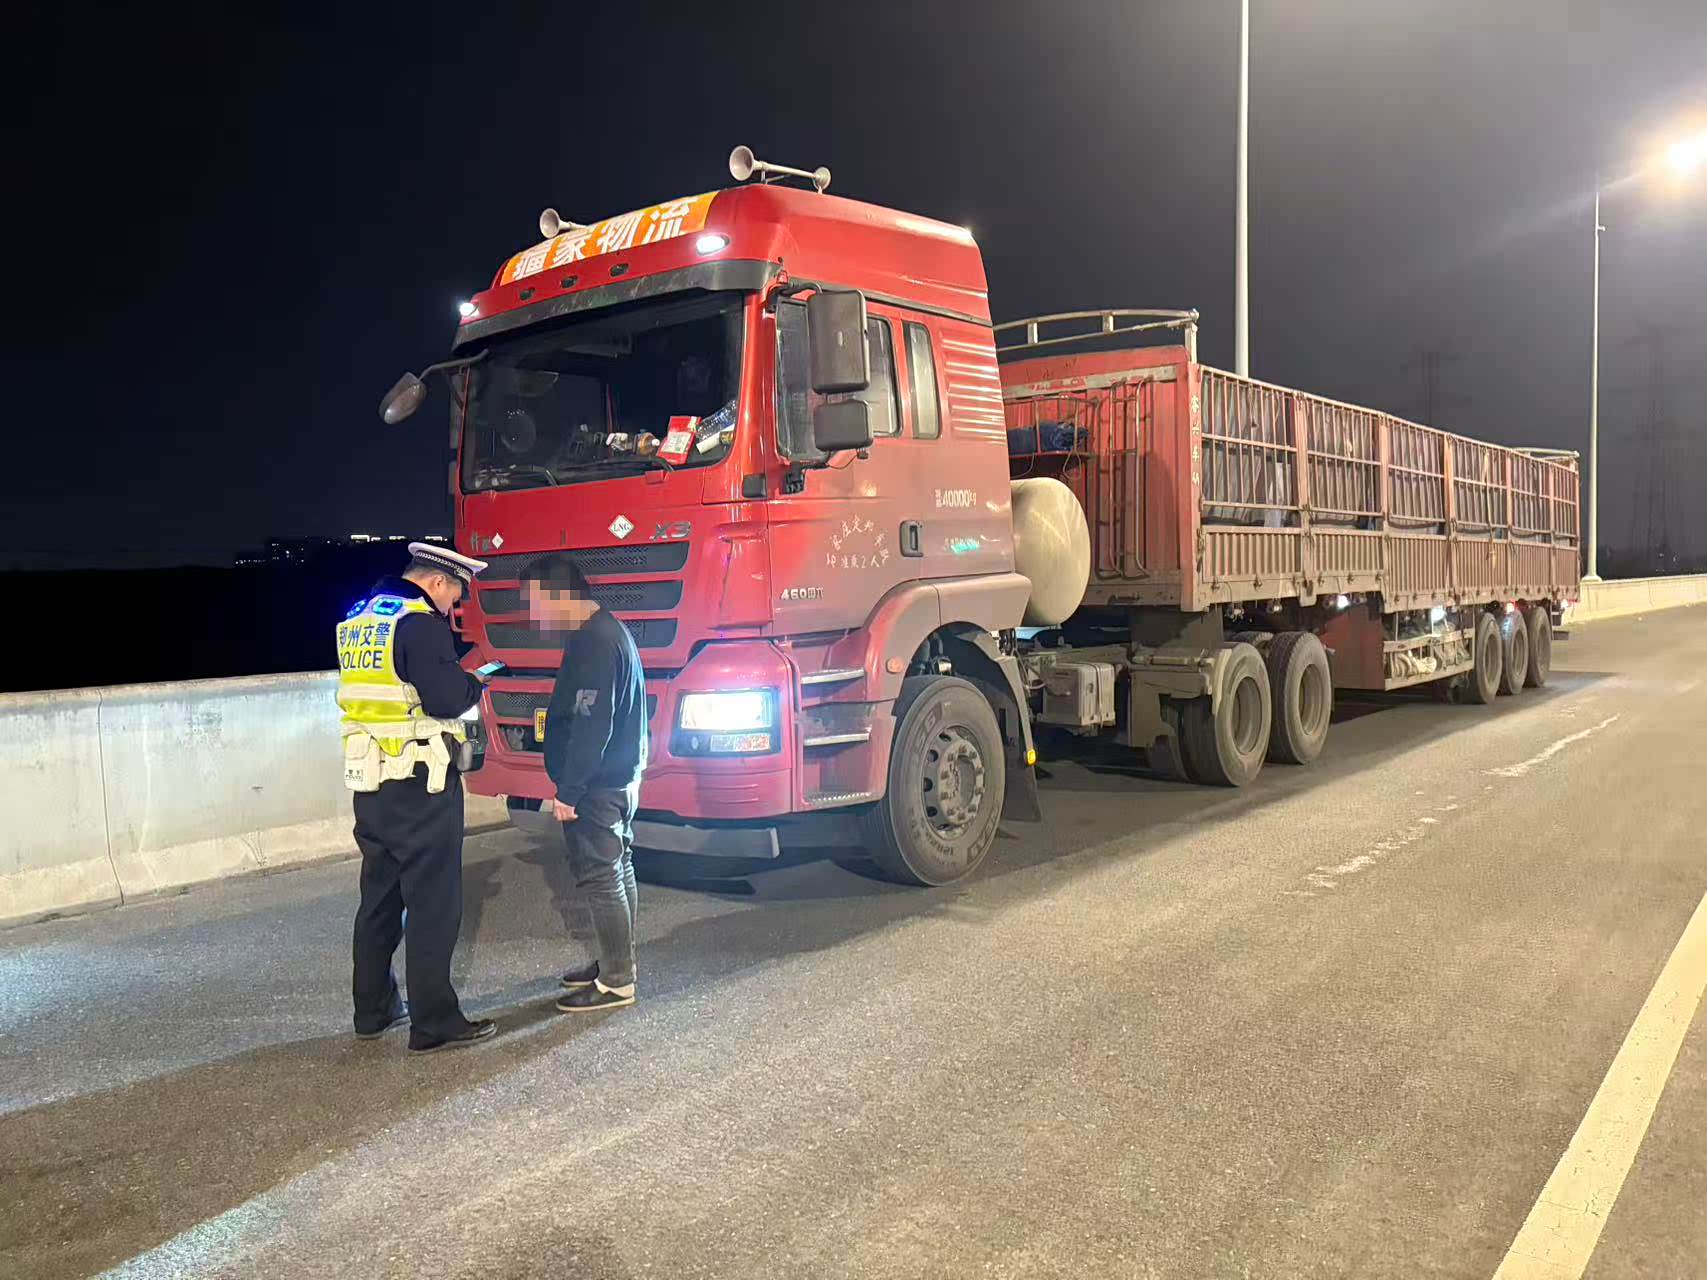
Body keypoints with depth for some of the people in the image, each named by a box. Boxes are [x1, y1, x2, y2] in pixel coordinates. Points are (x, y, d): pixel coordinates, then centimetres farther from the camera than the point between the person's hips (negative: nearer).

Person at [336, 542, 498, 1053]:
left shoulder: (358, 617, 13)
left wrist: (455, 678, 13)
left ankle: (373, 1010, 28)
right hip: (418, 782, -9)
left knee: (380, 896, 18)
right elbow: (446, 698, -21)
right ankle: (434, 1023, 4)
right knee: (433, 903, -1)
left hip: (368, 780, 9)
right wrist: (475, 683, -1)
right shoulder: (419, 621, -15)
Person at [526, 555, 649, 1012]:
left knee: (599, 877, -4)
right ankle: (616, 962, 30)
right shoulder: (607, 632, 12)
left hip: (598, 784, -11)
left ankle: (616, 983, 4)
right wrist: (572, 785, 21)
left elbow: (591, 726, -25)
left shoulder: (594, 643, -21)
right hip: (620, 777, 11)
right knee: (616, 872, 17)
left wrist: (568, 791, -21)